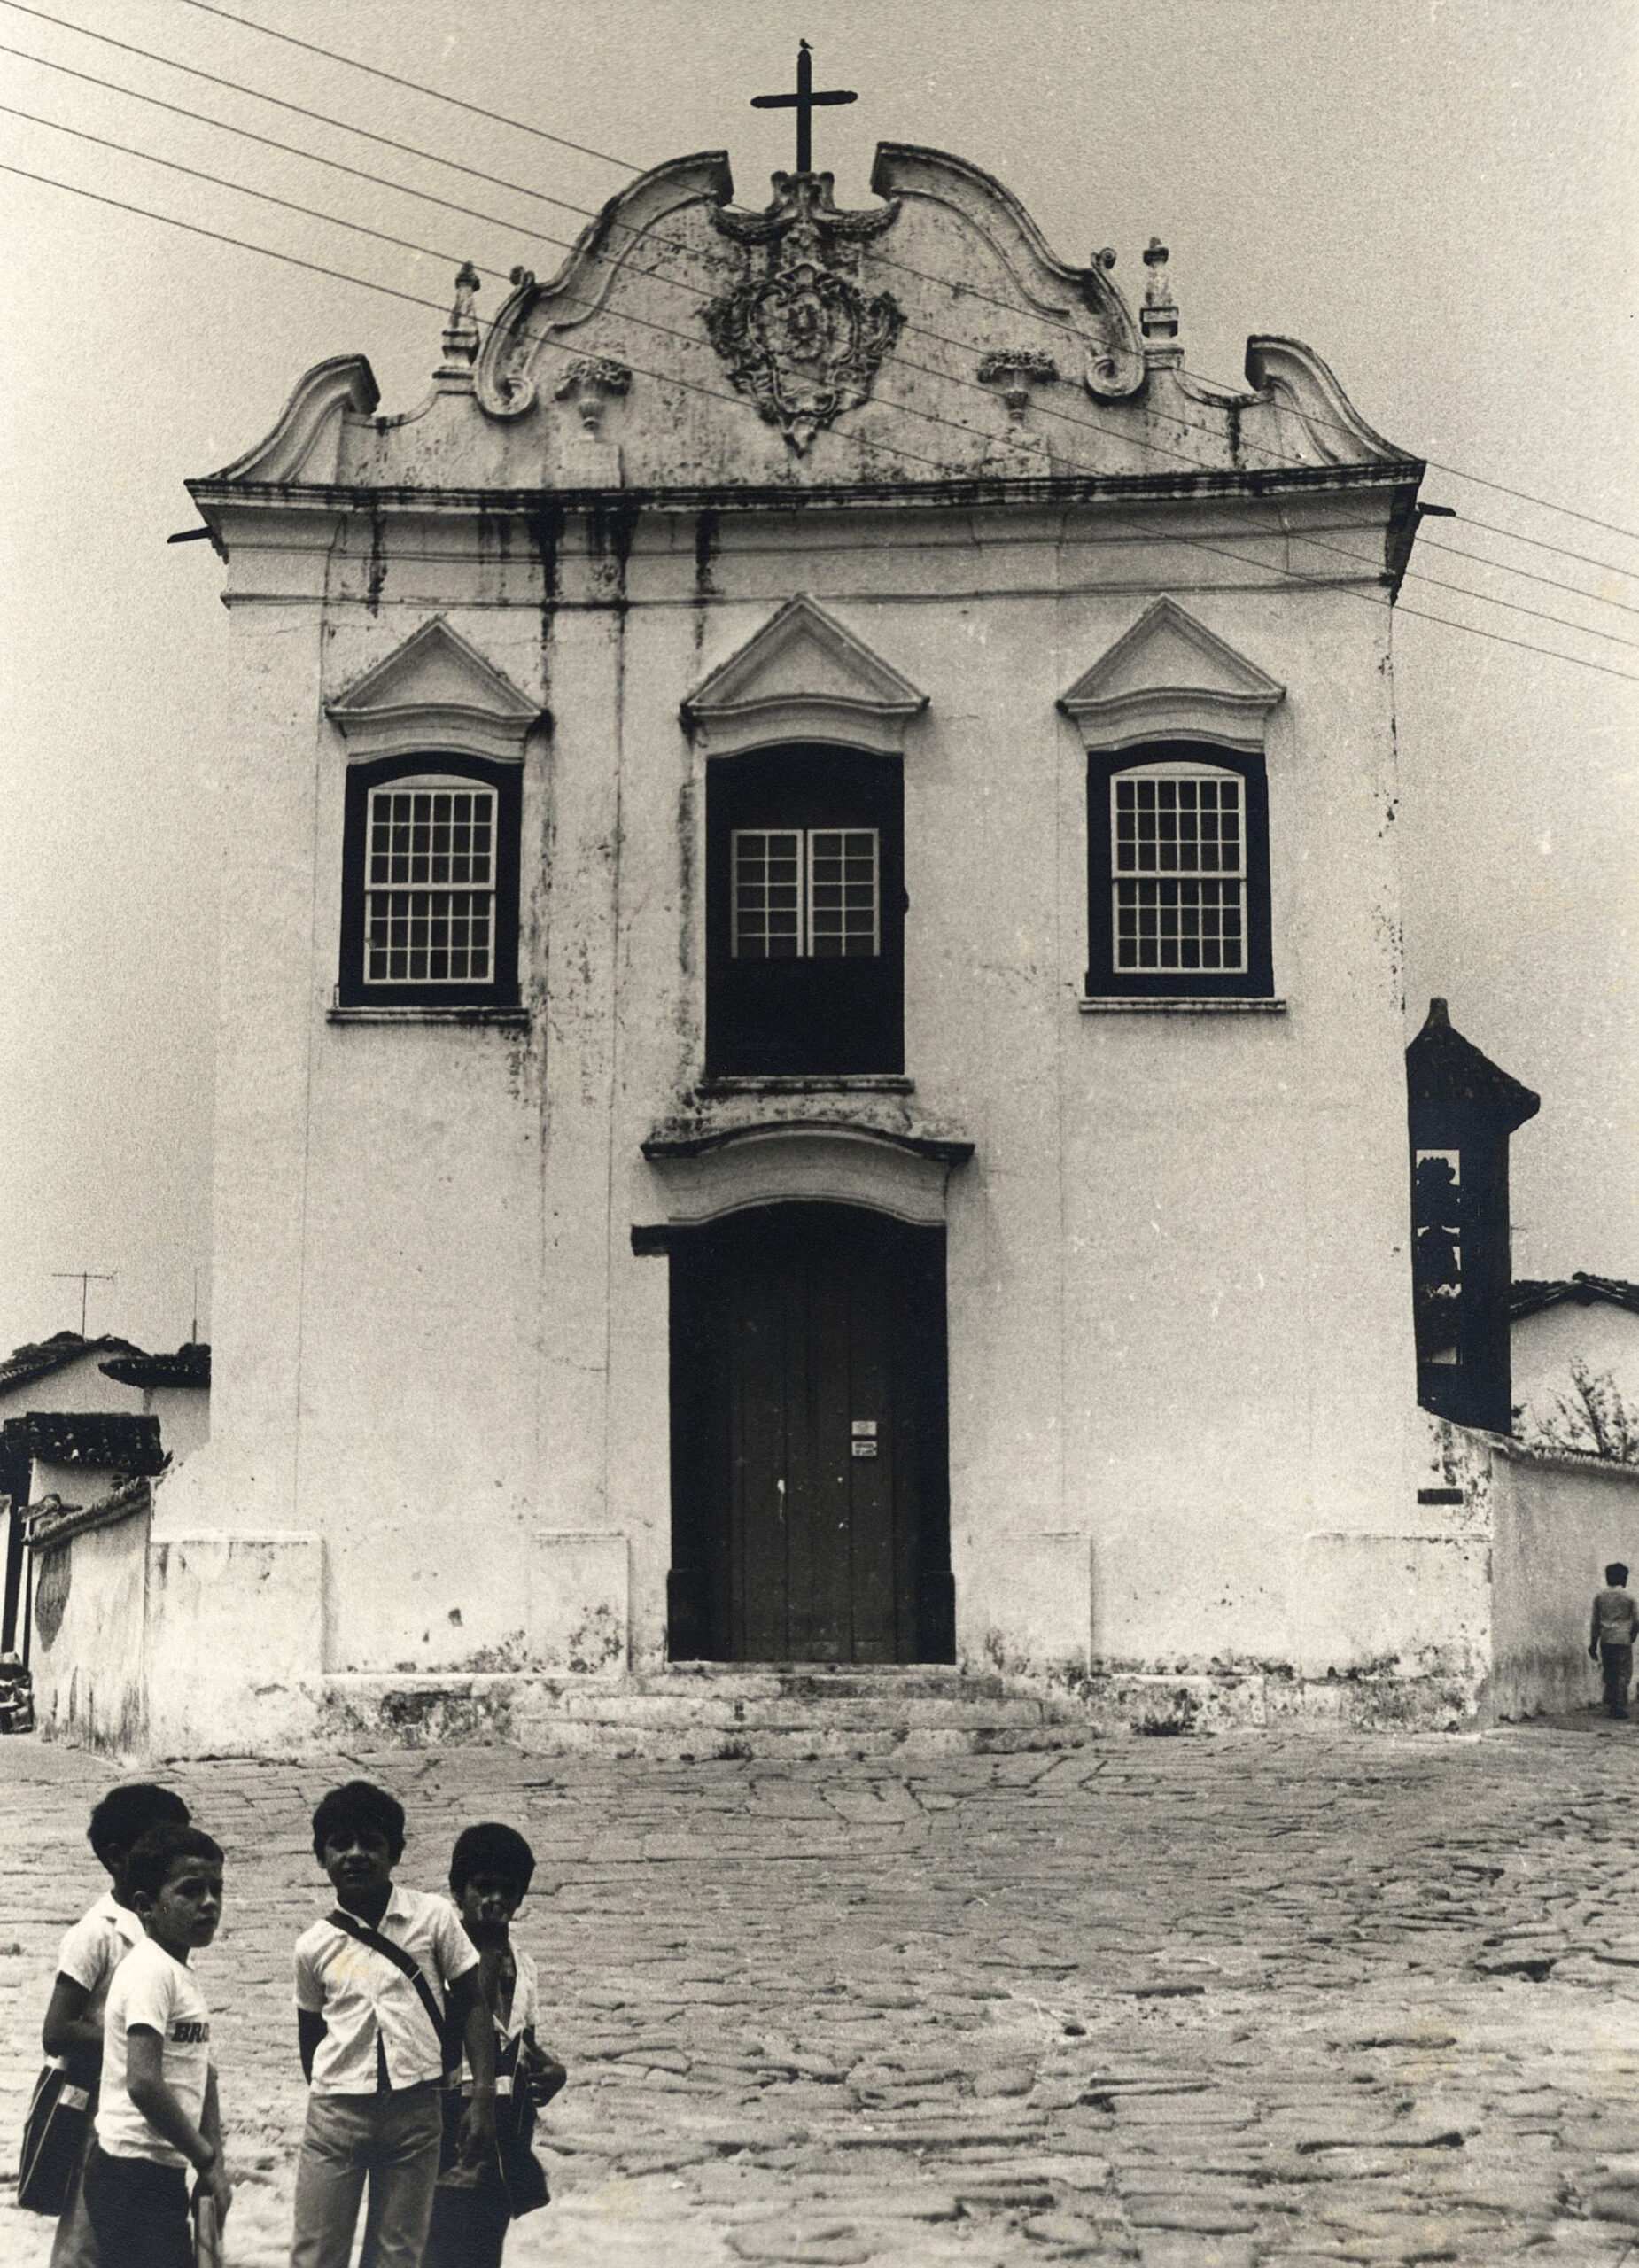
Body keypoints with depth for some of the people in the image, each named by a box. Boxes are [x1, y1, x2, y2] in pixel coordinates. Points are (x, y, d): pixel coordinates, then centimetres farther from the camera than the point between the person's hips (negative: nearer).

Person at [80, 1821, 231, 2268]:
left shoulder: (181, 1973, 14)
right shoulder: (152, 1969, -16)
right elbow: (143, 2083, -25)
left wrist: (213, 2161, 7)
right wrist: (208, 2161, -16)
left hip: (161, 2173, 10)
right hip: (134, 2176, -10)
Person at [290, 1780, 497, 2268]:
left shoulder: (433, 1917, -3)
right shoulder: (314, 1945, 0)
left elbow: (470, 2006, 1)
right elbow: (310, 2035, 12)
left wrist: (483, 2097, -5)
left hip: (415, 2112, 0)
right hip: (336, 2113, 0)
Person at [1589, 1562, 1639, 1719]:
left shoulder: (1599, 1596, 4)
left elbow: (1595, 1622, 6)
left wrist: (1593, 1644, 11)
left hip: (1605, 1641, 4)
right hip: (1623, 1640, -4)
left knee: (1609, 1675, 11)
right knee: (1623, 1675, 2)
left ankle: (1609, 1708, 9)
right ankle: (1620, 1707, -3)